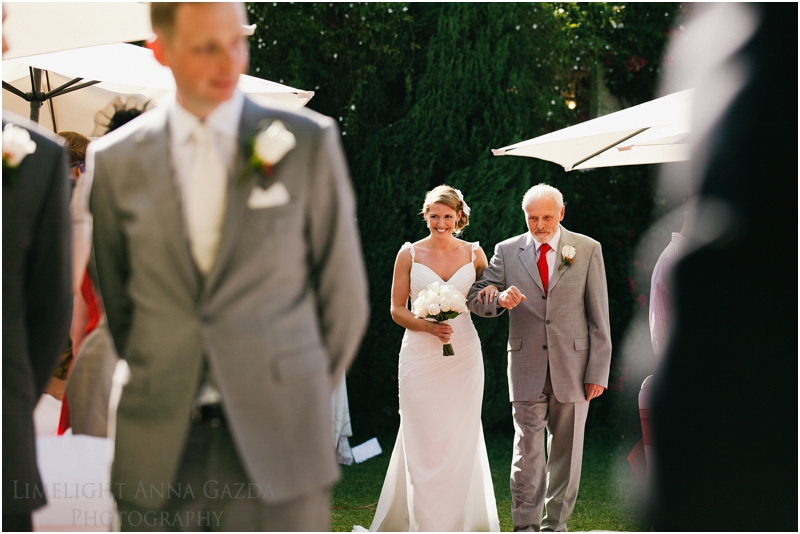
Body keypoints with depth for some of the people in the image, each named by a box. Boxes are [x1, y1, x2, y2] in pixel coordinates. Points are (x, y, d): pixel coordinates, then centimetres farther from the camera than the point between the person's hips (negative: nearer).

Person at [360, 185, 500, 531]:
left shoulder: (474, 254, 6)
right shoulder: (409, 254, 2)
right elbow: (397, 310, 3)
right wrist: (429, 327, -14)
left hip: (463, 357, 1)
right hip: (420, 357, -1)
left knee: (460, 439, 4)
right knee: (423, 441, -2)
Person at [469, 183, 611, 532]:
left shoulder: (588, 250, 3)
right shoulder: (507, 252, 5)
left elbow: (599, 316, 1)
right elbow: (476, 300, 6)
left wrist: (598, 371, -4)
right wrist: (499, 298, -18)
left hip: (572, 364, 0)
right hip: (526, 365, 0)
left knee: (566, 448, 7)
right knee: (527, 447, -4)